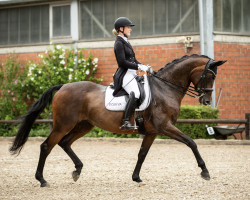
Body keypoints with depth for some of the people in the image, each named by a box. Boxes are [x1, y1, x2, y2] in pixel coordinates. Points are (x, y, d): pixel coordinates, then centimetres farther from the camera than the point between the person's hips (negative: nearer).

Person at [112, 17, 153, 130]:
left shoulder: (125, 42, 22)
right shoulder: (119, 43, -8)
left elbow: (133, 60, 25)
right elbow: (122, 62, -18)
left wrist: (144, 66, 9)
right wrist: (139, 67, -18)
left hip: (131, 74, 11)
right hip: (125, 75, -11)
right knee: (135, 93, -32)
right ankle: (125, 122, -36)